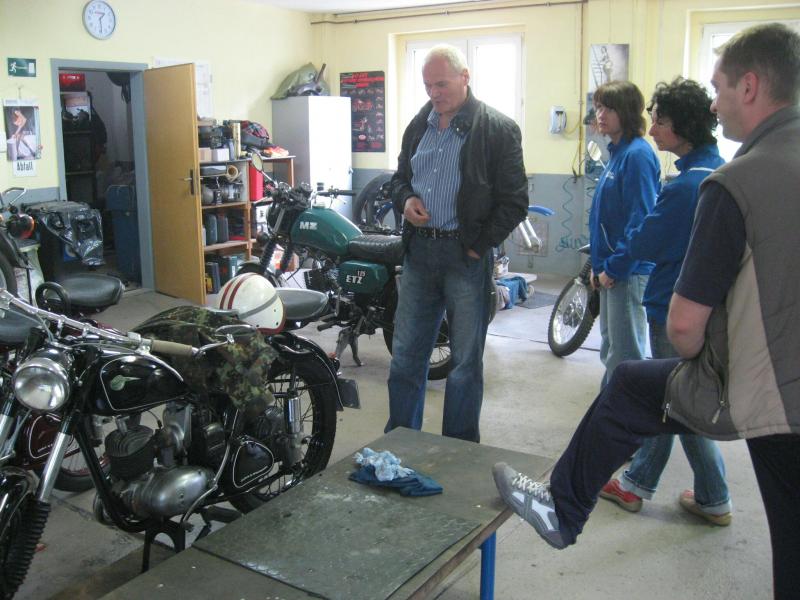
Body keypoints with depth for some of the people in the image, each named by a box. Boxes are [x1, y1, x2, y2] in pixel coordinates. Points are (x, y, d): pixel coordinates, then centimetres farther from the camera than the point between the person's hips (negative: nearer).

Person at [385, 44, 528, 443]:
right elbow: (399, 177, 22)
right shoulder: (418, 125, 11)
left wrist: (479, 246, -10)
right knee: (405, 354, 10)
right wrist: (405, 200, 0)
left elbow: (514, 201, -6)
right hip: (418, 249, 5)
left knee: (465, 361, 5)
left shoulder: (499, 130, -6)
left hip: (466, 255, -5)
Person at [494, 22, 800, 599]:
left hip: (752, 393, -6)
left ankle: (562, 508, 32)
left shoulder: (736, 184, -21)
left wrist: (702, 358, 1)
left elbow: (685, 323, -21)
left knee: (628, 388, 17)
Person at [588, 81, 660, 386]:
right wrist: (598, 265, 15)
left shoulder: (637, 154, -15)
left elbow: (640, 221, -21)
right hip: (611, 270, 10)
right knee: (611, 351, 19)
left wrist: (615, 268, -16)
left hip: (629, 273, -10)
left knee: (624, 356, -2)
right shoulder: (618, 152, 14)